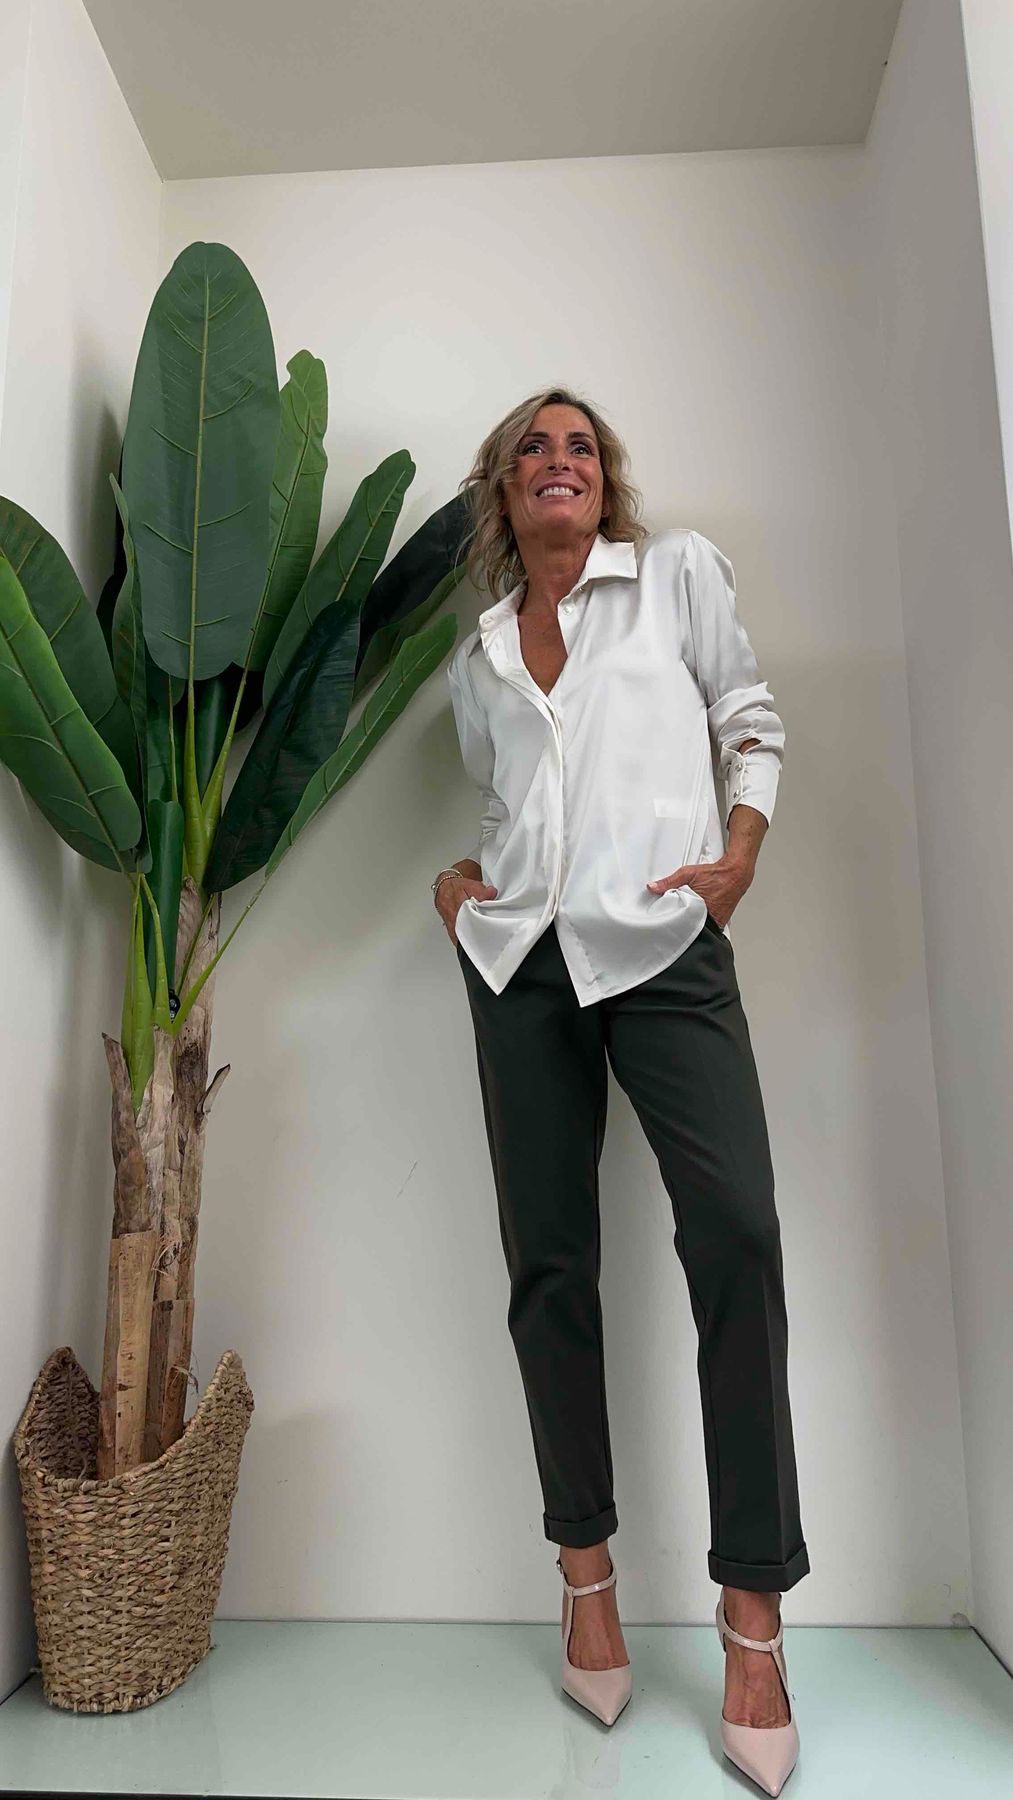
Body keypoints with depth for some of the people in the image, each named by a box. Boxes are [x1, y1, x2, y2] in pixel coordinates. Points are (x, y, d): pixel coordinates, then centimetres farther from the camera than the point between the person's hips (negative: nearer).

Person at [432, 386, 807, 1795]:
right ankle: (588, 1573, 17)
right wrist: (460, 876, 9)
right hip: (520, 958, 4)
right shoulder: (477, 657, 20)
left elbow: (751, 719, 11)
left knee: (736, 1232, -18)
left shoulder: (679, 572, 12)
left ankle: (754, 1608, -3)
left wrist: (739, 854, -4)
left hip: (662, 945, -3)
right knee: (549, 1263, 3)